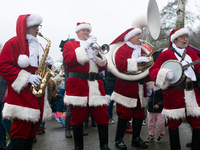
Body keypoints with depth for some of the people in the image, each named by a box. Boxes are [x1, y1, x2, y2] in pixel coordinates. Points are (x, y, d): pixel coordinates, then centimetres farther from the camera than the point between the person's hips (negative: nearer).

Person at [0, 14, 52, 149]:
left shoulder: (38, 46, 20)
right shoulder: (14, 43, -3)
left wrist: (47, 64, 2)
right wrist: (26, 77, -18)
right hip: (22, 93, -7)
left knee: (33, 128, 9)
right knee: (22, 128, -9)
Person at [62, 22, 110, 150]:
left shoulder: (94, 46, 23)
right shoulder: (69, 45, 12)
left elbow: (104, 66, 12)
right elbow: (68, 59, -10)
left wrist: (97, 54, -7)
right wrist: (85, 47, -12)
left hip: (96, 85, 4)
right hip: (77, 85, -3)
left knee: (102, 116, -1)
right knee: (78, 117, 1)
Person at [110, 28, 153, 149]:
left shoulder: (141, 50, 18)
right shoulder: (122, 49, -4)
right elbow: (120, 64, -22)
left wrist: (150, 85, 15)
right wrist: (137, 60, -24)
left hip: (140, 89, 7)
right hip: (126, 88, -6)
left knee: (139, 114, 9)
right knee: (124, 114, -2)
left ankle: (136, 139, 23)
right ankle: (119, 140, 12)